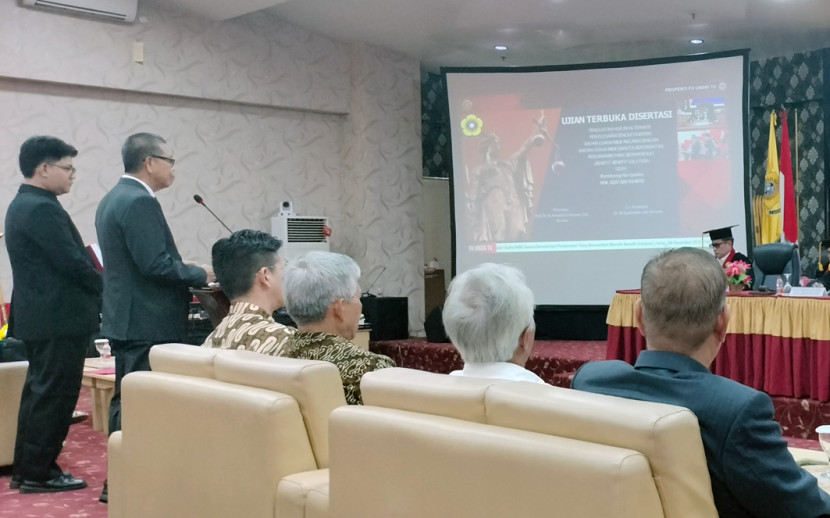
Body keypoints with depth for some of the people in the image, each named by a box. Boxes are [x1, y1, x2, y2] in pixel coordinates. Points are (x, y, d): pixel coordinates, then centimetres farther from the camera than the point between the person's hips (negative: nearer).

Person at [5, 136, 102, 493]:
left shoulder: (23, 205, 15)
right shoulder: (42, 209, -18)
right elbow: (72, 262, -20)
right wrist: (106, 288, -6)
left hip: (39, 316, 11)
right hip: (59, 318, -11)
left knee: (40, 392, 16)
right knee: (55, 395, -2)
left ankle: (26, 469, 24)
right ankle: (37, 473, 7)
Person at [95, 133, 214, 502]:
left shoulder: (113, 198, 15)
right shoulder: (139, 201, -17)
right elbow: (156, 264, -23)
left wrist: (186, 272, 16)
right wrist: (200, 274, -9)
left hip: (126, 319, 11)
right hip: (146, 323, -11)